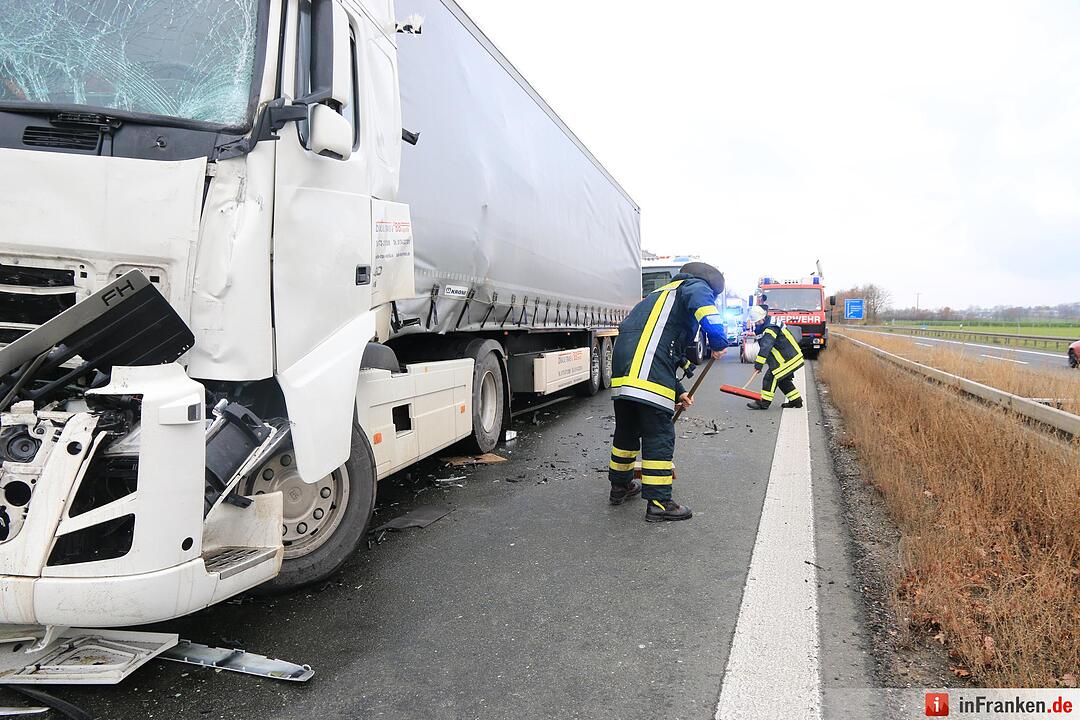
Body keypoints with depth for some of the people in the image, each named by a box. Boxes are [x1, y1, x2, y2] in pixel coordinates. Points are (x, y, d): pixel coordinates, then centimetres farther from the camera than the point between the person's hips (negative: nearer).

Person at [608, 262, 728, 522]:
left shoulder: (662, 294, 37)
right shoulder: (695, 286, 11)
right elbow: (708, 312, -17)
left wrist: (678, 392, 37)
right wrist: (718, 344, -5)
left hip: (622, 363, 9)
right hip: (649, 374, -9)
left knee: (627, 429, 21)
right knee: (659, 435, -1)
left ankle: (620, 486, 36)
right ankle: (658, 503, 3)